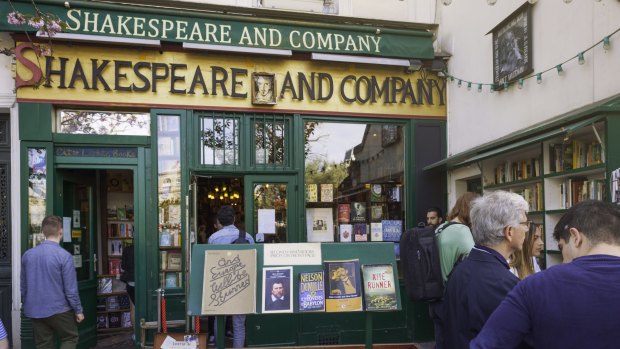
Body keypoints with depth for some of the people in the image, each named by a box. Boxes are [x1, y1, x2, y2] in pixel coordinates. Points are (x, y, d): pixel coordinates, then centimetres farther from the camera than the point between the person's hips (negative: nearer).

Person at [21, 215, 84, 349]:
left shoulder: (27, 254, -1)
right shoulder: (64, 256, -18)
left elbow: (23, 286, 9)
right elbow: (71, 288, -15)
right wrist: (78, 310, -3)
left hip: (35, 311, 5)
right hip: (59, 310, -5)